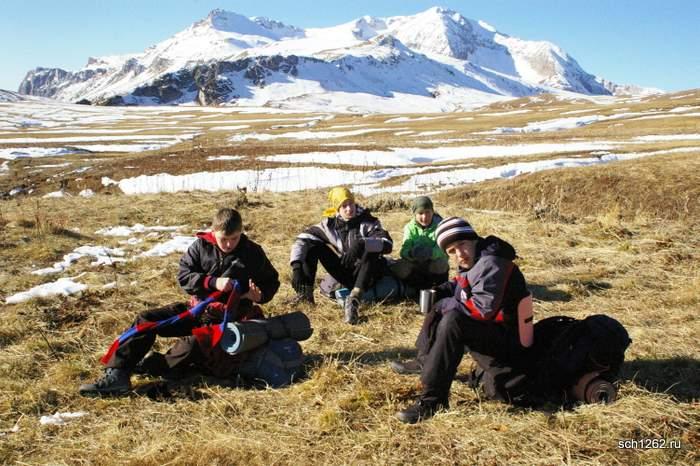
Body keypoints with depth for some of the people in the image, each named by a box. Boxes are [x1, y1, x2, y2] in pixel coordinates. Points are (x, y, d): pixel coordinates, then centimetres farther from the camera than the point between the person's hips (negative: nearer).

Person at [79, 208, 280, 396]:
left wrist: (260, 294, -16)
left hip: (226, 317, -4)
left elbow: (272, 282, 7)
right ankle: (116, 374, -19)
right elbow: (184, 276, -4)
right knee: (146, 320, -12)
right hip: (197, 308, 4)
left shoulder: (253, 252, -4)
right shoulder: (201, 246, 0)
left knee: (194, 348, -34)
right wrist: (212, 282, -20)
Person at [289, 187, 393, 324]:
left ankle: (354, 297, -45)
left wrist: (361, 244, -46)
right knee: (311, 245, -9)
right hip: (344, 273, 4)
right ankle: (306, 293, -13)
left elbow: (388, 243, -31)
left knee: (373, 252, -35)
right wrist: (297, 267, -25)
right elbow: (302, 239, -10)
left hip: (365, 274, -3)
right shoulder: (330, 224, -6)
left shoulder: (367, 221, -15)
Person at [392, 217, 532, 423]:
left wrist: (445, 304, -16)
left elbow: (483, 308, -31)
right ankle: (424, 363, 25)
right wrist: (438, 293, 3)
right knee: (443, 306, 18)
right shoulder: (474, 263, 8)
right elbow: (458, 287, 25)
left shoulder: (491, 264, -22)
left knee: (453, 321, -32)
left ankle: (433, 400, -30)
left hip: (508, 342, -11)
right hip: (489, 331, 11)